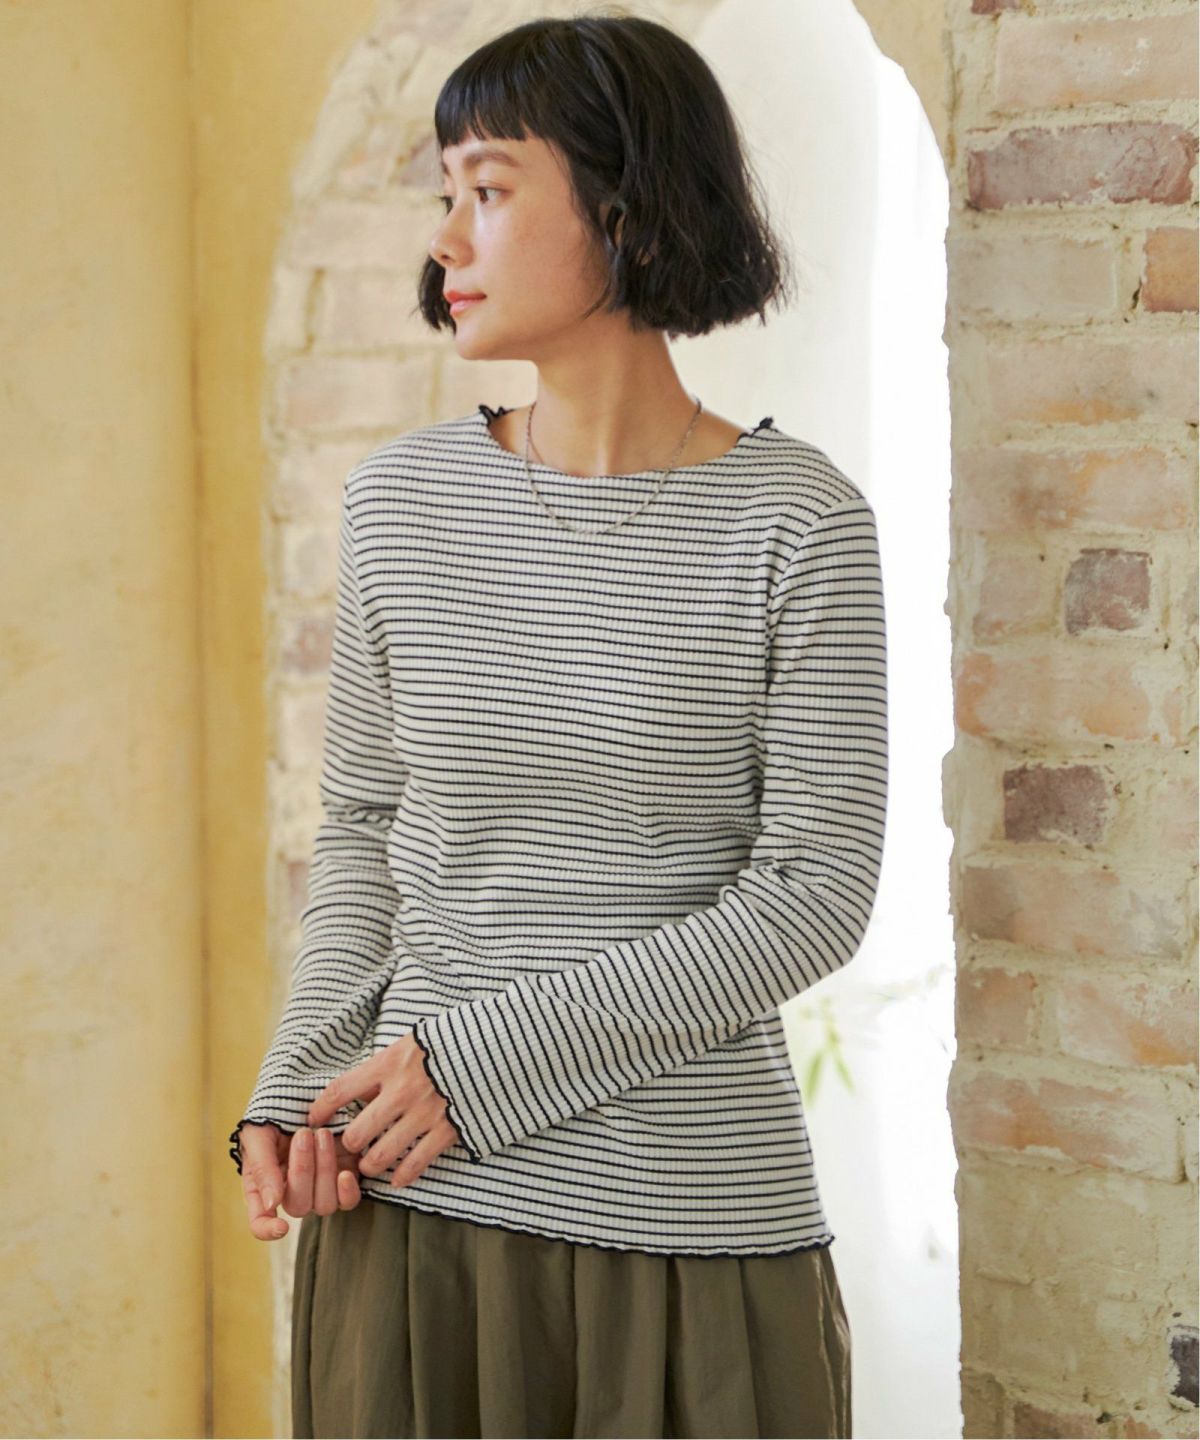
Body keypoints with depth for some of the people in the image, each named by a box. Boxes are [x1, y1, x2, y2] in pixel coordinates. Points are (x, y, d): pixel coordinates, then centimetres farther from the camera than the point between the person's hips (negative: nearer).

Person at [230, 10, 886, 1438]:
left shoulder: (796, 524, -7)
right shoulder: (401, 503, 3)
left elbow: (817, 893, -10)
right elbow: (363, 832, 12)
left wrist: (491, 1055, -15)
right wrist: (298, 1097, -4)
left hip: (697, 1225, -2)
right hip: (413, 1207, 3)